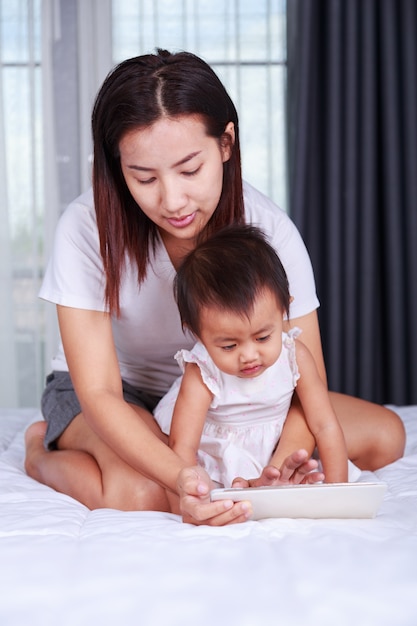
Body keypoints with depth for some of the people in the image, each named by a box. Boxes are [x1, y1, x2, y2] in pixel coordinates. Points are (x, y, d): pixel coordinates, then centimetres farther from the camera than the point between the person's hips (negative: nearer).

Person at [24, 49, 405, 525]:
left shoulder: (270, 230, -21)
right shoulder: (87, 230, -28)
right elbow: (98, 393, -29)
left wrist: (287, 456, -42)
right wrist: (178, 476, -48)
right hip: (121, 391, -3)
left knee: (384, 437, -12)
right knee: (142, 494, -38)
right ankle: (42, 454, -5)